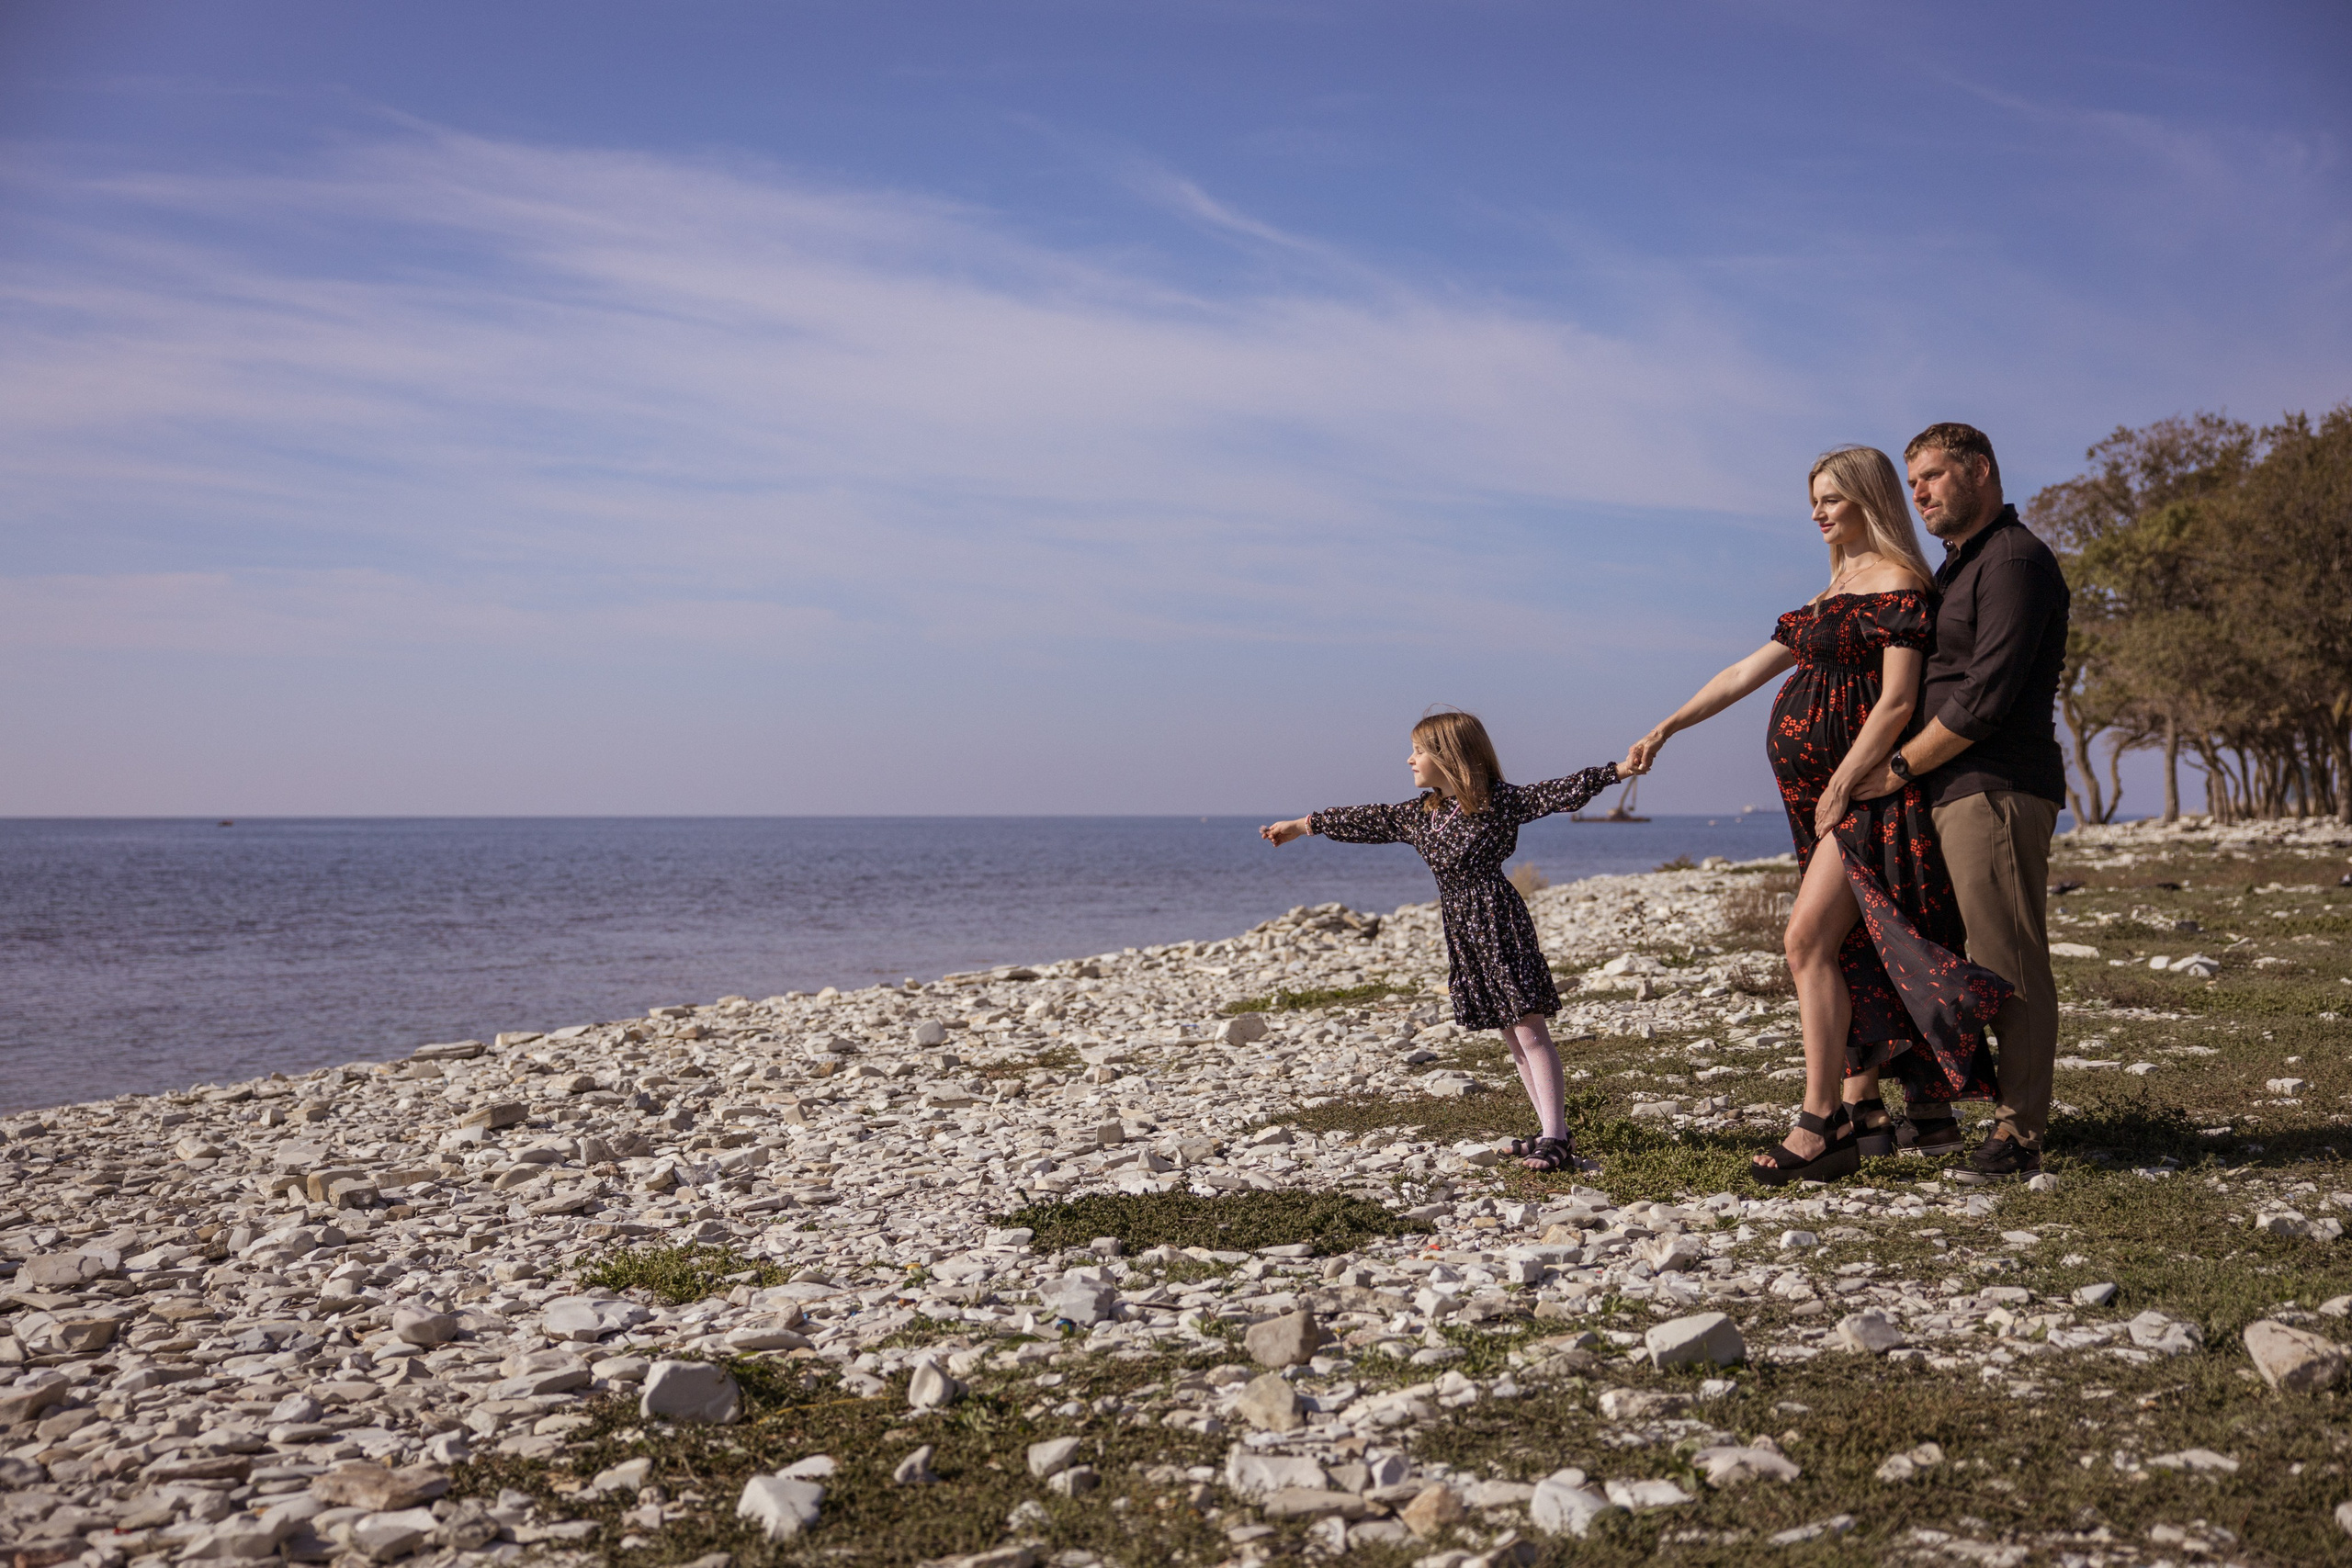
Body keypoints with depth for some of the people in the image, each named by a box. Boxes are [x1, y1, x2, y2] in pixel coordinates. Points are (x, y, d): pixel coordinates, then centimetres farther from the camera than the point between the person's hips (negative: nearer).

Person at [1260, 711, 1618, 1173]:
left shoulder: (1501, 801, -8)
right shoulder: (1420, 813, 12)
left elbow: (1560, 792, -14)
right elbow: (1370, 821, 21)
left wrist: (1619, 770, -25)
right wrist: (1304, 825, 27)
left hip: (1498, 920, -7)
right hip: (1460, 927, 7)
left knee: (1529, 1027, -9)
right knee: (1510, 1033, 8)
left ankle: (1556, 1137, -10)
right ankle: (1548, 1129, 12)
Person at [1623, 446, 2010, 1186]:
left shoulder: (1898, 583, -8)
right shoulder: (1835, 591, 19)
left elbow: (1897, 703, -16)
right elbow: (1748, 671, 20)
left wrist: (1841, 789, -17)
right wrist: (1666, 728, 15)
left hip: (1866, 788, -9)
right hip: (1820, 793, 9)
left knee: (1809, 937, -16)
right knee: (1845, 948, 8)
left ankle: (1821, 1122, -15)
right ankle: (1863, 1111, 14)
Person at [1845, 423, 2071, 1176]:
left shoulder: (2016, 561, -10)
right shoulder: (1956, 567, 21)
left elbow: (1986, 695, -18)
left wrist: (1902, 767, -11)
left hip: (1996, 790, -10)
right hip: (1949, 793, 10)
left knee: (2009, 964, -6)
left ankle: (2019, 1131, -2)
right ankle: (1934, 1113, 18)